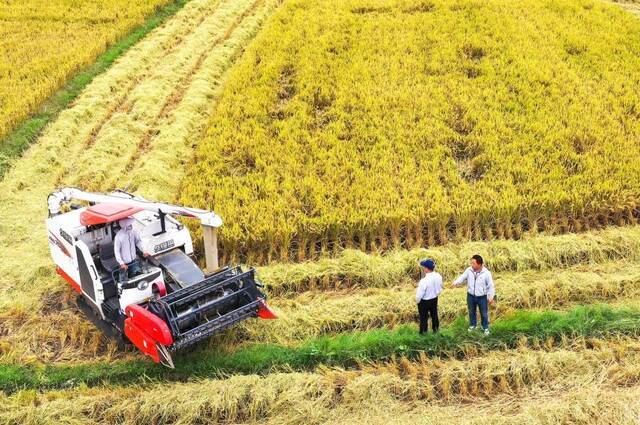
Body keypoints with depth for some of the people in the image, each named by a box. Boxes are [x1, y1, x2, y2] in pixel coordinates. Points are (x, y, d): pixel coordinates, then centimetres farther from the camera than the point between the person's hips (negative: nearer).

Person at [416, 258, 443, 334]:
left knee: (423, 317, 14)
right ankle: (435, 329, 46)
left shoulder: (424, 281, -36)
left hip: (424, 301, -6)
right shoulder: (438, 276, -16)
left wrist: (417, 301, -5)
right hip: (434, 299, 6)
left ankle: (423, 333, 30)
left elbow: (419, 294, -25)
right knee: (434, 315, 26)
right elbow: (440, 289, 0)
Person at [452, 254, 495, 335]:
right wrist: (456, 282, -26)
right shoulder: (469, 270, -10)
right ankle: (472, 325, 43)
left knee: (484, 313, 13)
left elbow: (491, 286, -11)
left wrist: (491, 297, -9)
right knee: (472, 312, 21)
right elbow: (462, 277, -4)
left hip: (482, 297, -3)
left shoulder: (486, 273, -19)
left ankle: (485, 327, 34)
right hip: (471, 296, 3)